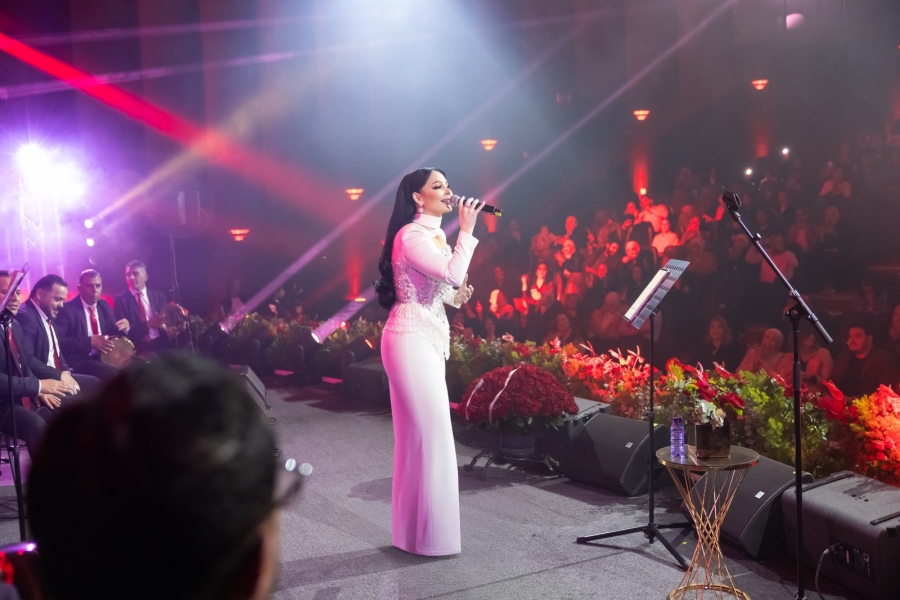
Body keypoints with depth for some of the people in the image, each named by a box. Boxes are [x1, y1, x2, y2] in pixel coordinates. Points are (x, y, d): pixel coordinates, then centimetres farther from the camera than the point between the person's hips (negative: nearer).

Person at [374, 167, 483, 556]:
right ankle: (429, 534, -1)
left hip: (428, 339, 10)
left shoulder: (435, 237, 18)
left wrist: (458, 297, 7)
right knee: (429, 433, -9)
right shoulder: (411, 236, -13)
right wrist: (467, 231, -15)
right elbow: (453, 274, -26)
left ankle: (415, 530, 19)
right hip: (411, 340, -10)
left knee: (420, 434, 11)